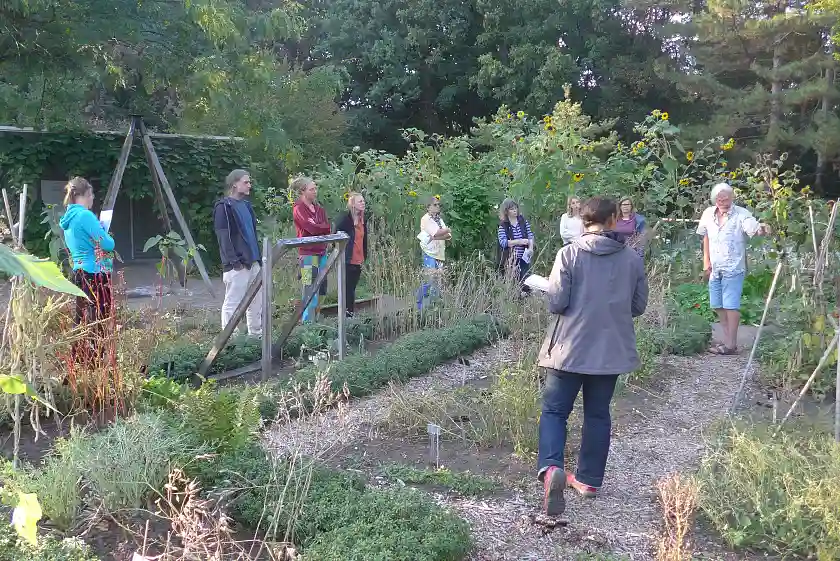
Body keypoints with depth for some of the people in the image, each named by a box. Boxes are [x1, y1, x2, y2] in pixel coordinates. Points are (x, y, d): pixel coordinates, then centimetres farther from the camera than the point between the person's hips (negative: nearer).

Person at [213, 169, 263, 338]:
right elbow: (223, 236, -14)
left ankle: (256, 335, 23)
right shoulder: (224, 206, -8)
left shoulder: (246, 205, 17)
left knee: (256, 302, 13)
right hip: (237, 265, -9)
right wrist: (233, 261, -18)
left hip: (253, 262, 9)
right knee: (232, 303, -4)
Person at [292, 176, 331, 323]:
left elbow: (328, 229, 9)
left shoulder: (318, 208, 16)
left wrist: (316, 226, -6)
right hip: (308, 254, -7)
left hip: (322, 252, 7)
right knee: (309, 292, -9)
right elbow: (312, 228, -16)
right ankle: (308, 324, -6)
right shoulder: (298, 209, -4)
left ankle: (316, 321, 16)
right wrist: (323, 226, 0)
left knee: (319, 291, 9)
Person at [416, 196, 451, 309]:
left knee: (437, 282, 6)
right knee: (429, 281, -12)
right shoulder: (426, 219, -5)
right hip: (430, 254, -7)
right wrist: (448, 230, -2)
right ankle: (420, 305, -5)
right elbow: (436, 233, -19)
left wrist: (435, 237, -12)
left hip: (440, 254, 7)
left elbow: (449, 236, 4)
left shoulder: (439, 219, 17)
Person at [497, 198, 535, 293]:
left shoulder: (523, 221, 7)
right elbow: (503, 242, -14)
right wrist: (519, 241, -20)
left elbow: (530, 235, 9)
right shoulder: (503, 226, -4)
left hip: (524, 257, 3)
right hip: (510, 259, -3)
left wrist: (531, 247, -8)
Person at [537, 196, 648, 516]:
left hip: (570, 348, -3)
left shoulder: (569, 254, -10)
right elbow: (639, 306, 6)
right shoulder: (632, 259, -1)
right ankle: (589, 479, 24)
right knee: (598, 415, 16)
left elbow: (556, 303, -13)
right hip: (611, 350, 3)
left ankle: (551, 467, -17)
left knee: (554, 410, 6)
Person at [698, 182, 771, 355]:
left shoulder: (741, 214, -12)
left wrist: (762, 230, -50)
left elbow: (754, 230, -26)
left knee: (731, 306, -7)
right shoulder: (708, 214, 4)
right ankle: (728, 339, 25)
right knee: (718, 306, 12)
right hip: (715, 268, 6)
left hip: (733, 268, -6)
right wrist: (706, 262, 10)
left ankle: (731, 344, -1)